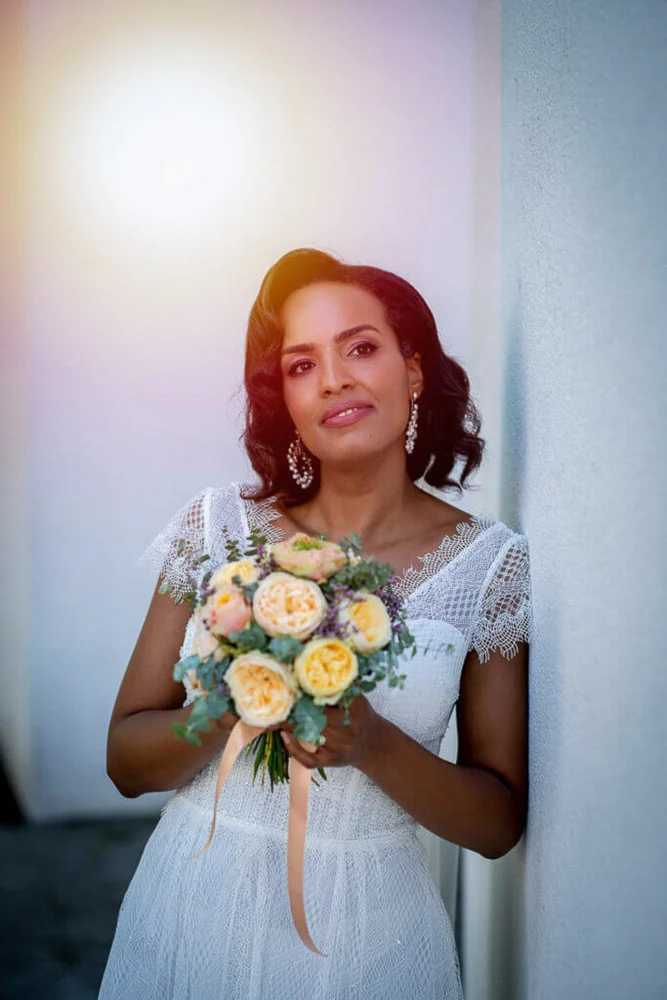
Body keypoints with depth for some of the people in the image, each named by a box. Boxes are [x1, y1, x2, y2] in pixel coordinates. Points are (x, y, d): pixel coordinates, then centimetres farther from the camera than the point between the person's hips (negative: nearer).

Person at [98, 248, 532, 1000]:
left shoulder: (492, 564, -9)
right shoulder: (216, 525, -6)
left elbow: (499, 823, -6)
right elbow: (126, 761, -3)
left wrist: (373, 744, -23)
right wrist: (236, 705, -22)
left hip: (367, 935, -1)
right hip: (191, 911, 1)